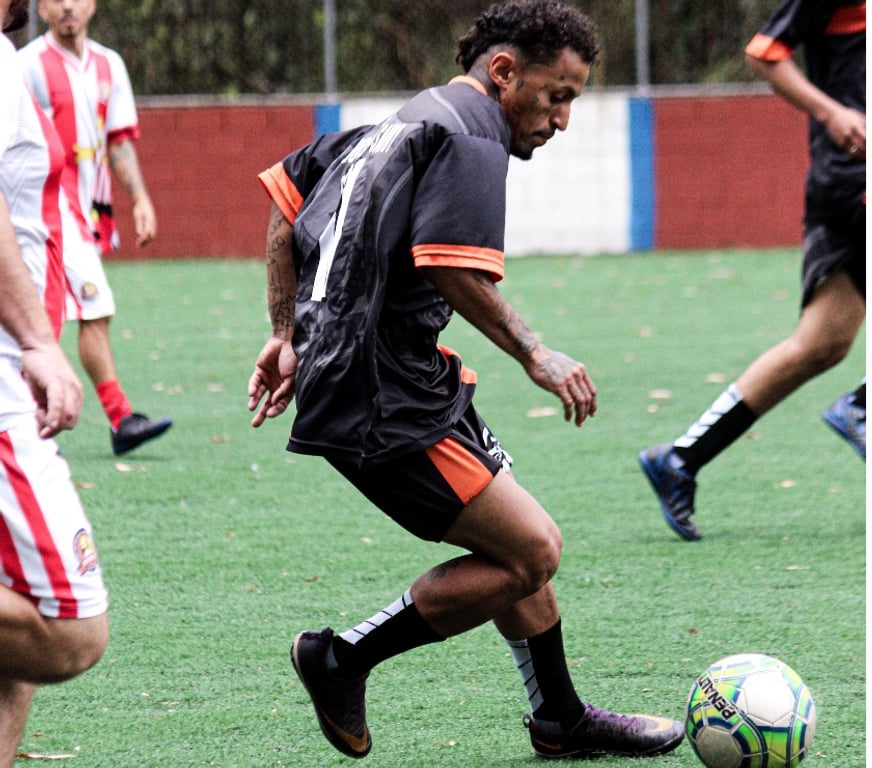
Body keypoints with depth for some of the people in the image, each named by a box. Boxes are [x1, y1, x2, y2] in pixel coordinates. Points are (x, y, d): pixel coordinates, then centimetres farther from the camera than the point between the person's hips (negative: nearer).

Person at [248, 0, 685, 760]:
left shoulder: (398, 128, 20)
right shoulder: (468, 135, -11)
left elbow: (286, 199, 25)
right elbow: (451, 265, -26)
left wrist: (289, 334, 26)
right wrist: (533, 355, -18)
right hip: (385, 406, -11)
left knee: (528, 546, 17)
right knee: (528, 552, -10)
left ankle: (561, 719, 28)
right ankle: (342, 658, -1)